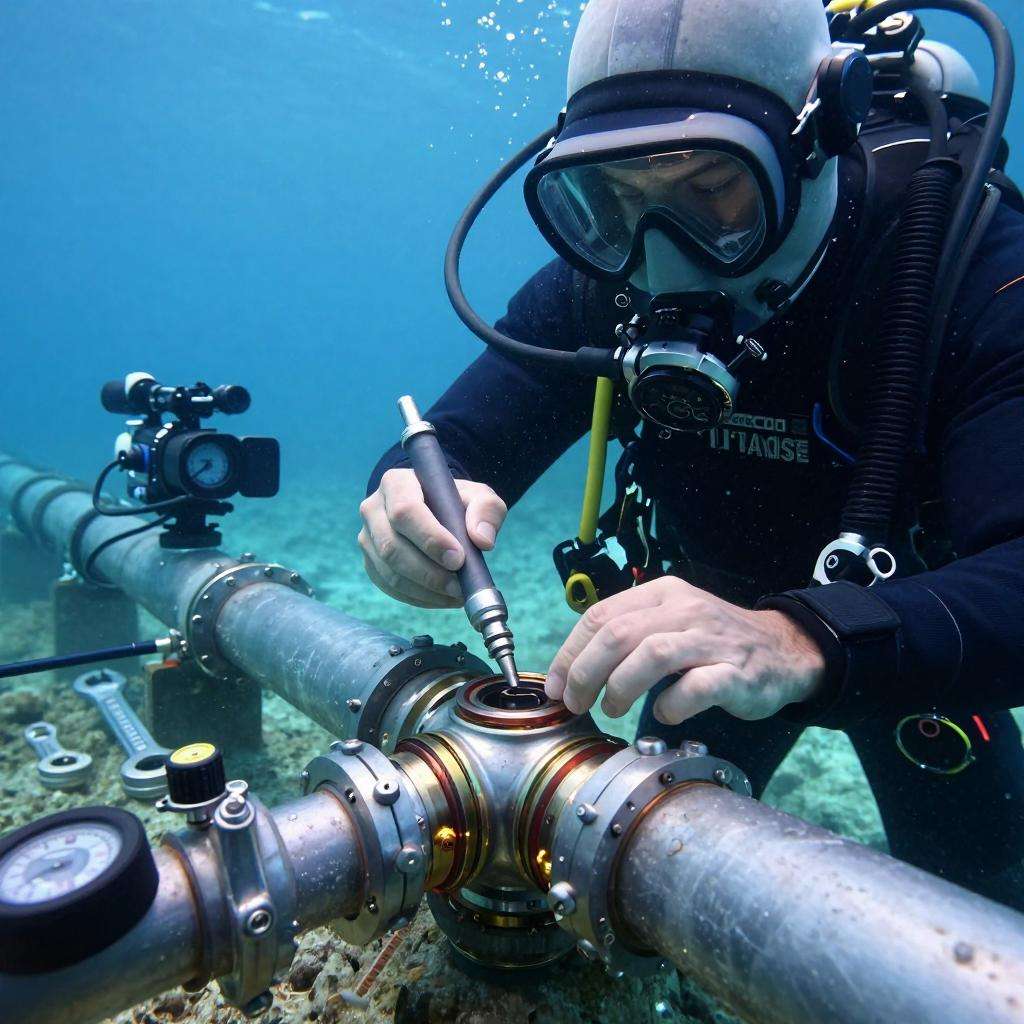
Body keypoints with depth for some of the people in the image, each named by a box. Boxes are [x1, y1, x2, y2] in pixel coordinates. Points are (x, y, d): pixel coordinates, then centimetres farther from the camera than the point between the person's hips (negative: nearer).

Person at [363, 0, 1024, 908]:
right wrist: (415, 502, -44)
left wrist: (808, 643, -60)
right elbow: (454, 443, -20)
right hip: (719, 614, 3)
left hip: (915, 626, -1)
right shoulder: (602, 281, -20)